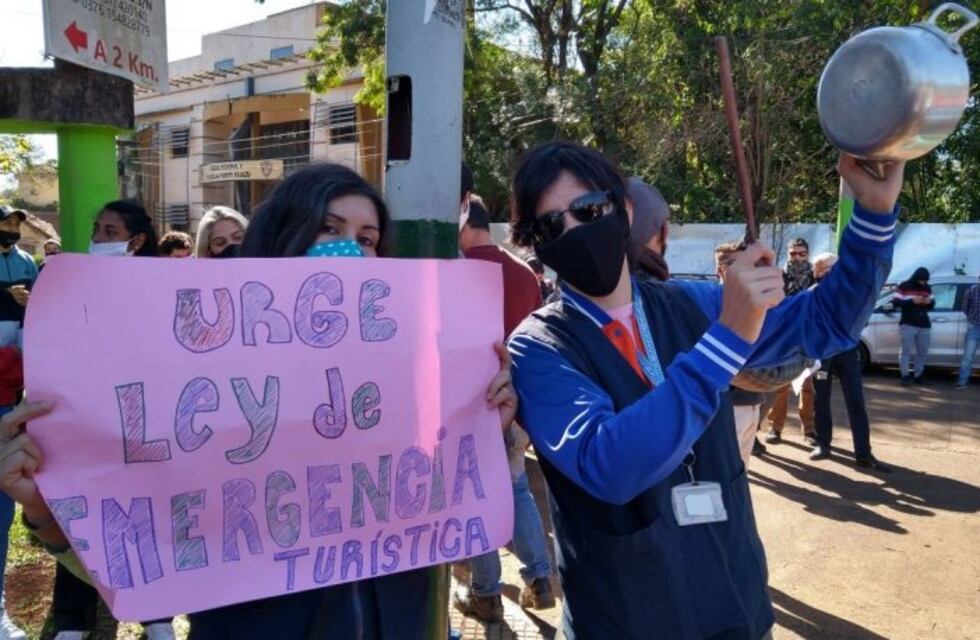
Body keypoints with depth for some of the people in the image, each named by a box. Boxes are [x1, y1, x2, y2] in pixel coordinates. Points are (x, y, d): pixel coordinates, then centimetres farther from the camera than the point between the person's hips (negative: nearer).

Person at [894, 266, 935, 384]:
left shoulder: (927, 288, 14)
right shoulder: (904, 287, -2)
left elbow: (932, 305, 18)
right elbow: (895, 302, -8)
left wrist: (930, 302, -7)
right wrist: (911, 301, -20)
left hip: (924, 325, 5)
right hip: (908, 325, -5)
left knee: (923, 352, 4)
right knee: (906, 350, -10)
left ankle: (918, 375, 13)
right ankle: (905, 375, -6)